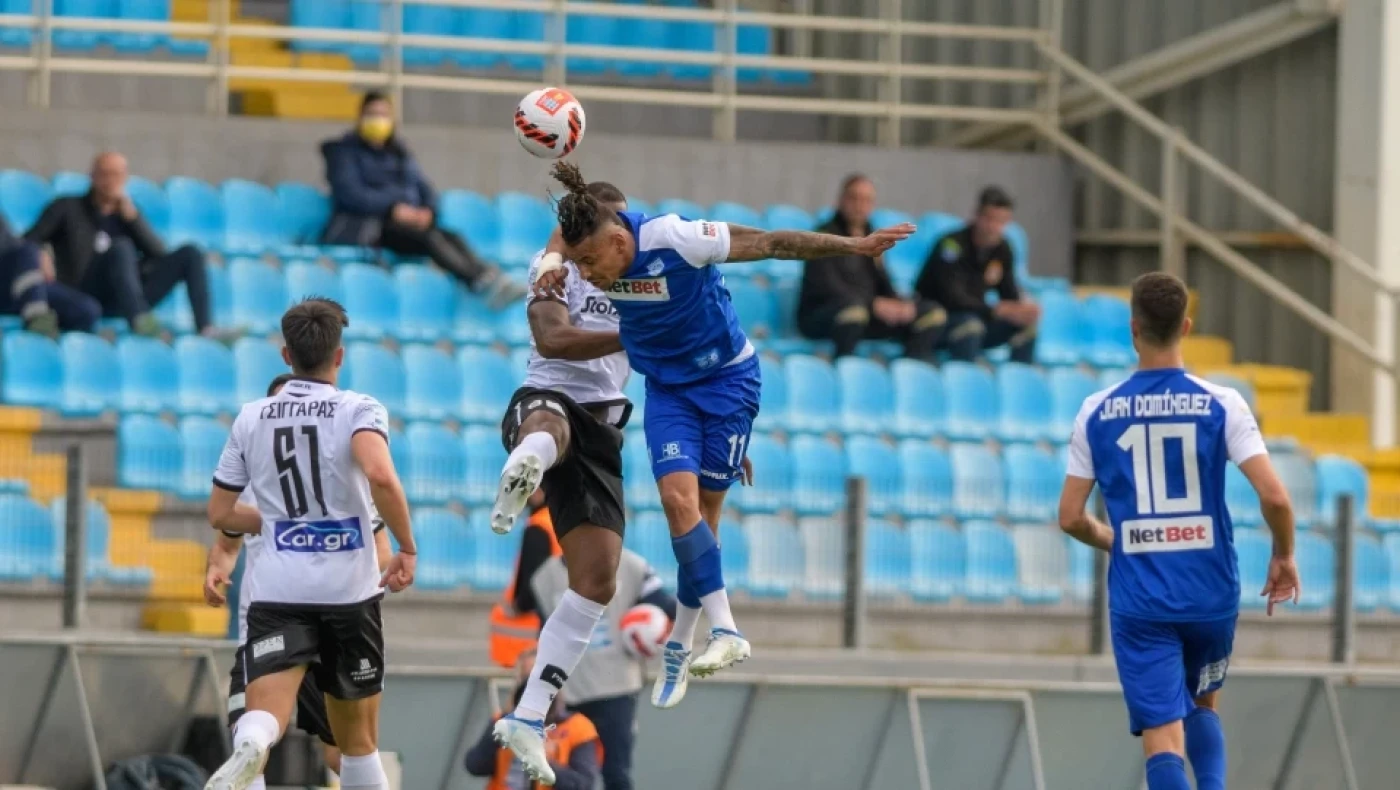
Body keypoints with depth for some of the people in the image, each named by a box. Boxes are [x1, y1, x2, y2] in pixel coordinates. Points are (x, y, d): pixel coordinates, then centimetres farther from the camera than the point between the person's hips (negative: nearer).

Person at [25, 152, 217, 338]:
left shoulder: (126, 212, 23)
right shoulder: (68, 208, 14)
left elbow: (158, 253, 11)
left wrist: (132, 217, 1)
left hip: (129, 297, 5)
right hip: (87, 297, -5)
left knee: (190, 253, -8)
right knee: (122, 248, -32)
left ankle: (205, 327, -28)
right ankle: (140, 319, -55)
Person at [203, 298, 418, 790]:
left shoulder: (252, 418, 9)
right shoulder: (358, 411, -2)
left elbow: (220, 514, 14)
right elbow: (381, 476, -22)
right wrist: (408, 549, -10)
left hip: (276, 589, 1)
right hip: (348, 588, -1)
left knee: (265, 713, -17)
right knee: (357, 738, 14)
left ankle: (249, 748, -51)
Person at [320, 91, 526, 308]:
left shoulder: (399, 152, 25)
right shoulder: (345, 151, 8)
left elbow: (425, 189, 18)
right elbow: (349, 192, -8)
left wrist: (428, 211, -7)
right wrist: (392, 208, -20)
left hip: (411, 222, 6)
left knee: (452, 238, -27)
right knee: (429, 237, -33)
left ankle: (494, 280, -51)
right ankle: (483, 281, -53)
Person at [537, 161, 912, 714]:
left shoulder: (675, 241, -30)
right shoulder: (589, 248, -15)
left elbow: (774, 244, -22)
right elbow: (563, 235, 12)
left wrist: (855, 247, -21)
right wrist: (554, 271, -9)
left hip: (726, 379, -4)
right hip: (666, 386, 4)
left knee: (702, 513, -2)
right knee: (677, 498, -17)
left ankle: (680, 645, 8)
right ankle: (725, 631, -15)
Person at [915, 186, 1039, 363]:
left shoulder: (1002, 249, 1)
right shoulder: (952, 245, -21)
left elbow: (1010, 294, 3)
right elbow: (953, 299, -29)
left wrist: (1024, 308, -22)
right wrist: (998, 310, -38)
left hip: (976, 317, 7)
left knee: (1026, 324, -10)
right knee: (968, 324, -36)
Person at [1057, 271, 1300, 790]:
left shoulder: (1098, 413, -1)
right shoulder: (1221, 405, -5)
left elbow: (1071, 518, 2)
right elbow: (1274, 496, -12)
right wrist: (1284, 557, 7)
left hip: (1140, 604, -1)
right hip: (1211, 594, 1)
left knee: (1162, 737, -2)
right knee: (1203, 706, 27)